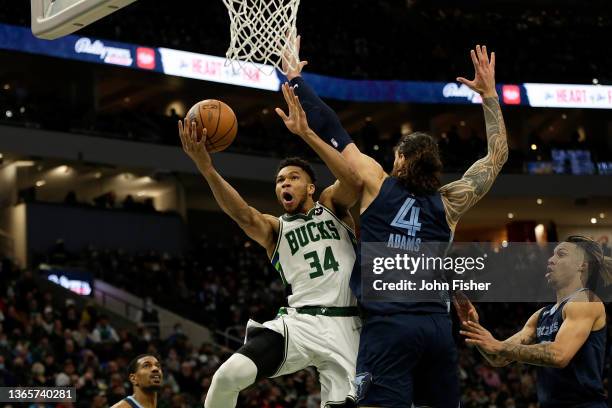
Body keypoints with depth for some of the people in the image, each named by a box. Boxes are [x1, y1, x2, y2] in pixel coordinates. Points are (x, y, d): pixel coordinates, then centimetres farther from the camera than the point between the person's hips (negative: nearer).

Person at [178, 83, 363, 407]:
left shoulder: (331, 206, 14)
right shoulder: (274, 229, 14)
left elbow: (354, 182, -10)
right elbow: (242, 214, -9)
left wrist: (306, 133, -18)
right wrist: (205, 165, -26)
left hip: (343, 326, 0)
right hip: (298, 322, 0)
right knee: (228, 375, -21)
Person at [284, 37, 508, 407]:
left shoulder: (376, 183, 5)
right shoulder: (449, 203, 12)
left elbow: (330, 128, 9)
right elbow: (498, 155, 24)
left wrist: (295, 77, 20)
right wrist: (489, 95, 29)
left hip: (388, 324, -4)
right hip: (438, 325, 4)